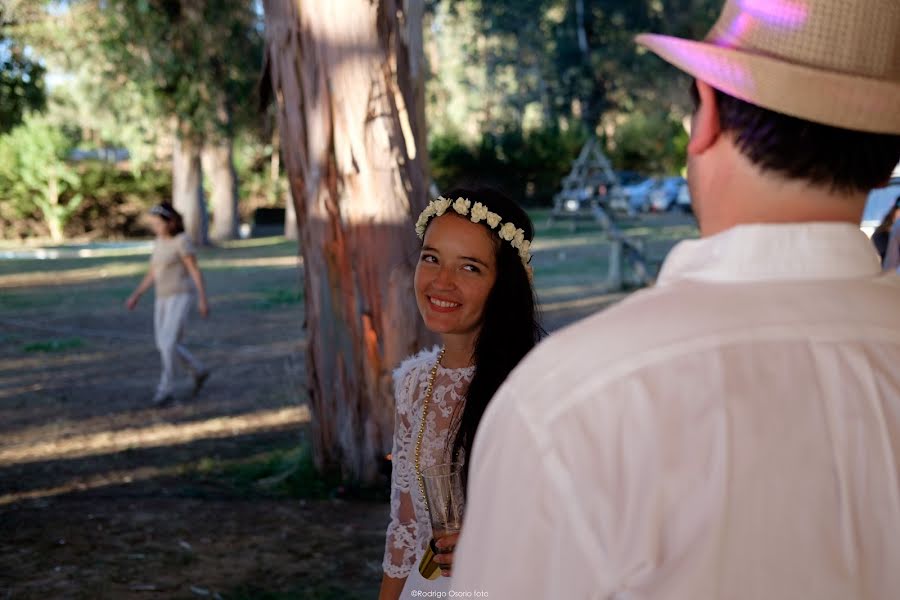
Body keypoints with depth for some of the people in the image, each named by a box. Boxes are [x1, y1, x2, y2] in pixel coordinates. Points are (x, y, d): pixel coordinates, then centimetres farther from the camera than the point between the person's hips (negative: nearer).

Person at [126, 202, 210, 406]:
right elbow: (152, 273, 17)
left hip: (180, 297, -8)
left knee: (168, 344, -15)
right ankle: (199, 371, 26)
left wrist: (203, 300, -14)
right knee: (164, 344, 9)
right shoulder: (160, 241, 12)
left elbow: (195, 271, -12)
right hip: (164, 298, 8)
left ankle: (166, 389, -6)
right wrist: (136, 296, 10)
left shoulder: (183, 240, -12)